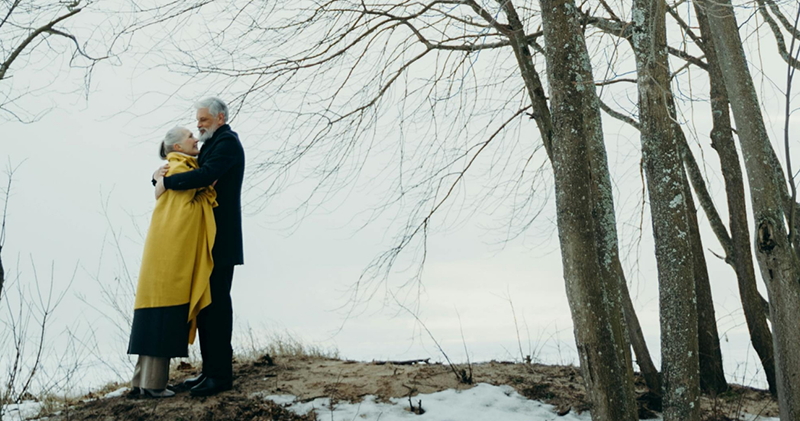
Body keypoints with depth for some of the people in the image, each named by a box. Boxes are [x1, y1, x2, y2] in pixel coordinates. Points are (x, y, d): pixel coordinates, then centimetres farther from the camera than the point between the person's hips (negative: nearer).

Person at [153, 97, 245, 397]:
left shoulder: (227, 142, -8)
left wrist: (167, 182, -17)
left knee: (216, 304, -7)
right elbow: (197, 176, 17)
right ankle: (210, 370, 20)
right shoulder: (210, 144, 22)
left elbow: (206, 175, -25)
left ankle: (221, 374, 0)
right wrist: (162, 176, -2)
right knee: (204, 304, 12)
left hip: (220, 241, -10)